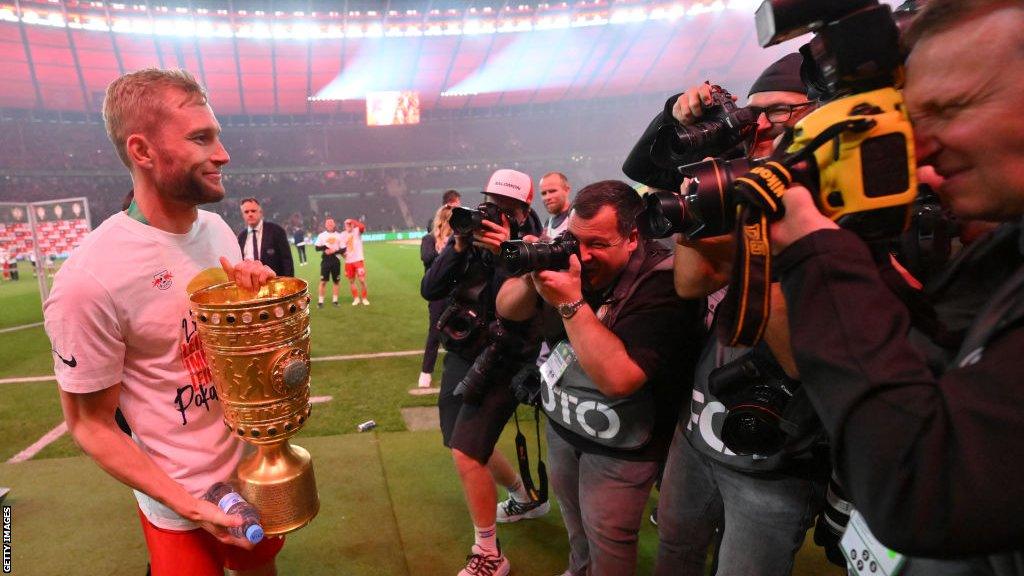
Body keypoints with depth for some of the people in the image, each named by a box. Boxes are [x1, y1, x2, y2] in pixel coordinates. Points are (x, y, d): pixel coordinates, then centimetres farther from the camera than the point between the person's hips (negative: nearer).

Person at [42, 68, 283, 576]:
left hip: (257, 463, 6)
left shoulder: (218, 228, -5)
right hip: (182, 501, -6)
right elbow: (89, 424, -16)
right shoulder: (91, 279, -26)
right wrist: (190, 508, -20)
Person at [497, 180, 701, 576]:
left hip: (619, 447, -6)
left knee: (605, 537, 10)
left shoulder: (660, 283, -27)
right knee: (573, 516, 26)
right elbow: (507, 310, -4)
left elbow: (618, 377, -36)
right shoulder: (570, 255, -8)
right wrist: (533, 275, -24)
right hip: (561, 423, 7)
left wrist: (571, 303, -35)